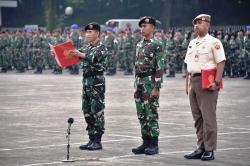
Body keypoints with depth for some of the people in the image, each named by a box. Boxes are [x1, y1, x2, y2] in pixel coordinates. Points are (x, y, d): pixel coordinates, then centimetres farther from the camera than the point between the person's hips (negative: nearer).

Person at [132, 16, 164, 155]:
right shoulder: (139, 45, 16)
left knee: (151, 114, -5)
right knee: (142, 115, 9)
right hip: (139, 82, 8)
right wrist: (136, 86, 17)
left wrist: (156, 87, -18)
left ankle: (154, 145, 0)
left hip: (150, 82, -8)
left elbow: (160, 67, -13)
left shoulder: (157, 45, -8)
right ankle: (145, 143, 15)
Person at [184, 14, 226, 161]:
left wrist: (216, 82, -20)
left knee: (208, 116, -7)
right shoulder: (192, 43, 18)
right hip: (193, 81, 8)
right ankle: (201, 148, 17)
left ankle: (210, 150, -3)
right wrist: (187, 83, 16)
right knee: (197, 117, 10)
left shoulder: (214, 42, -6)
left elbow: (221, 62, -12)